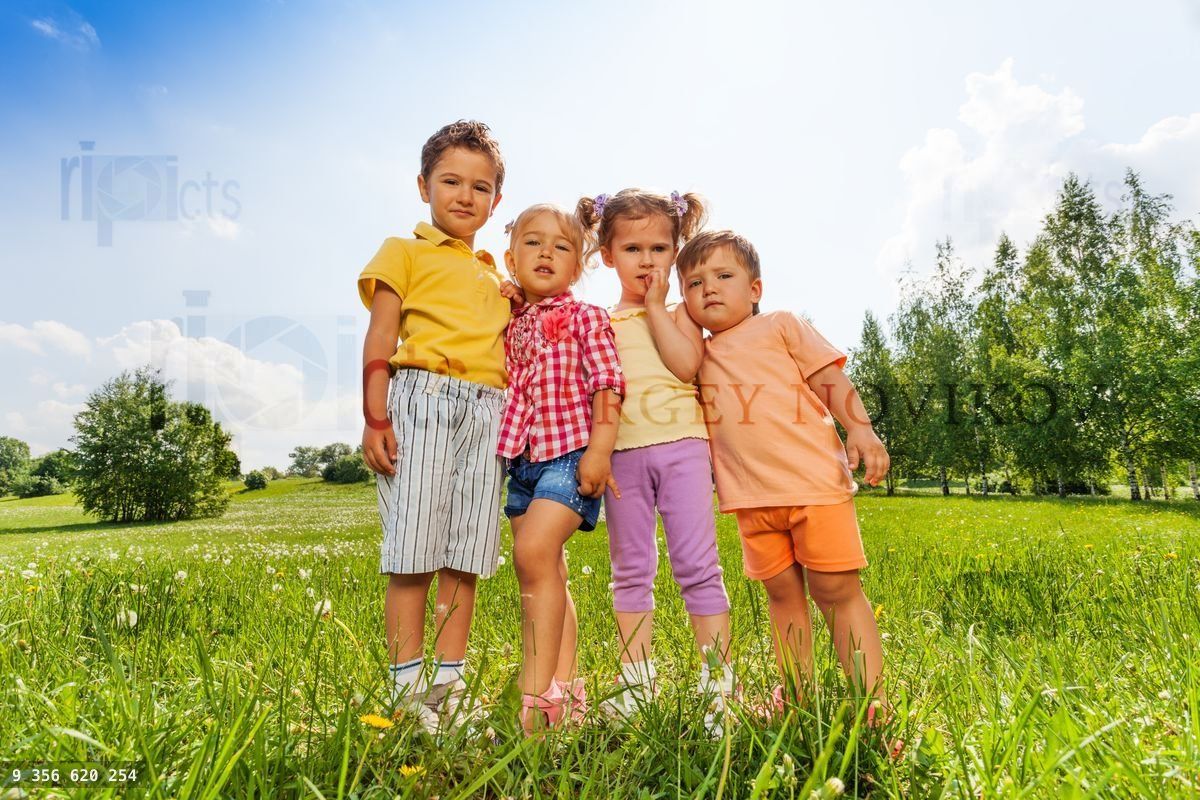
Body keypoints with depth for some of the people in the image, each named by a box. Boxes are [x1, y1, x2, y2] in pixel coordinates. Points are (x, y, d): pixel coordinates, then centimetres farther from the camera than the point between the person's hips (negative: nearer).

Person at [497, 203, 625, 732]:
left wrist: (599, 449, -17)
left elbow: (607, 385, -9)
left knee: (534, 553, -22)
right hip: (524, 457, 7)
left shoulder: (584, 316, 0)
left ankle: (537, 694, -17)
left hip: (571, 451, -7)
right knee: (547, 574, 9)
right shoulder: (512, 325, 16)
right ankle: (564, 689, 19)